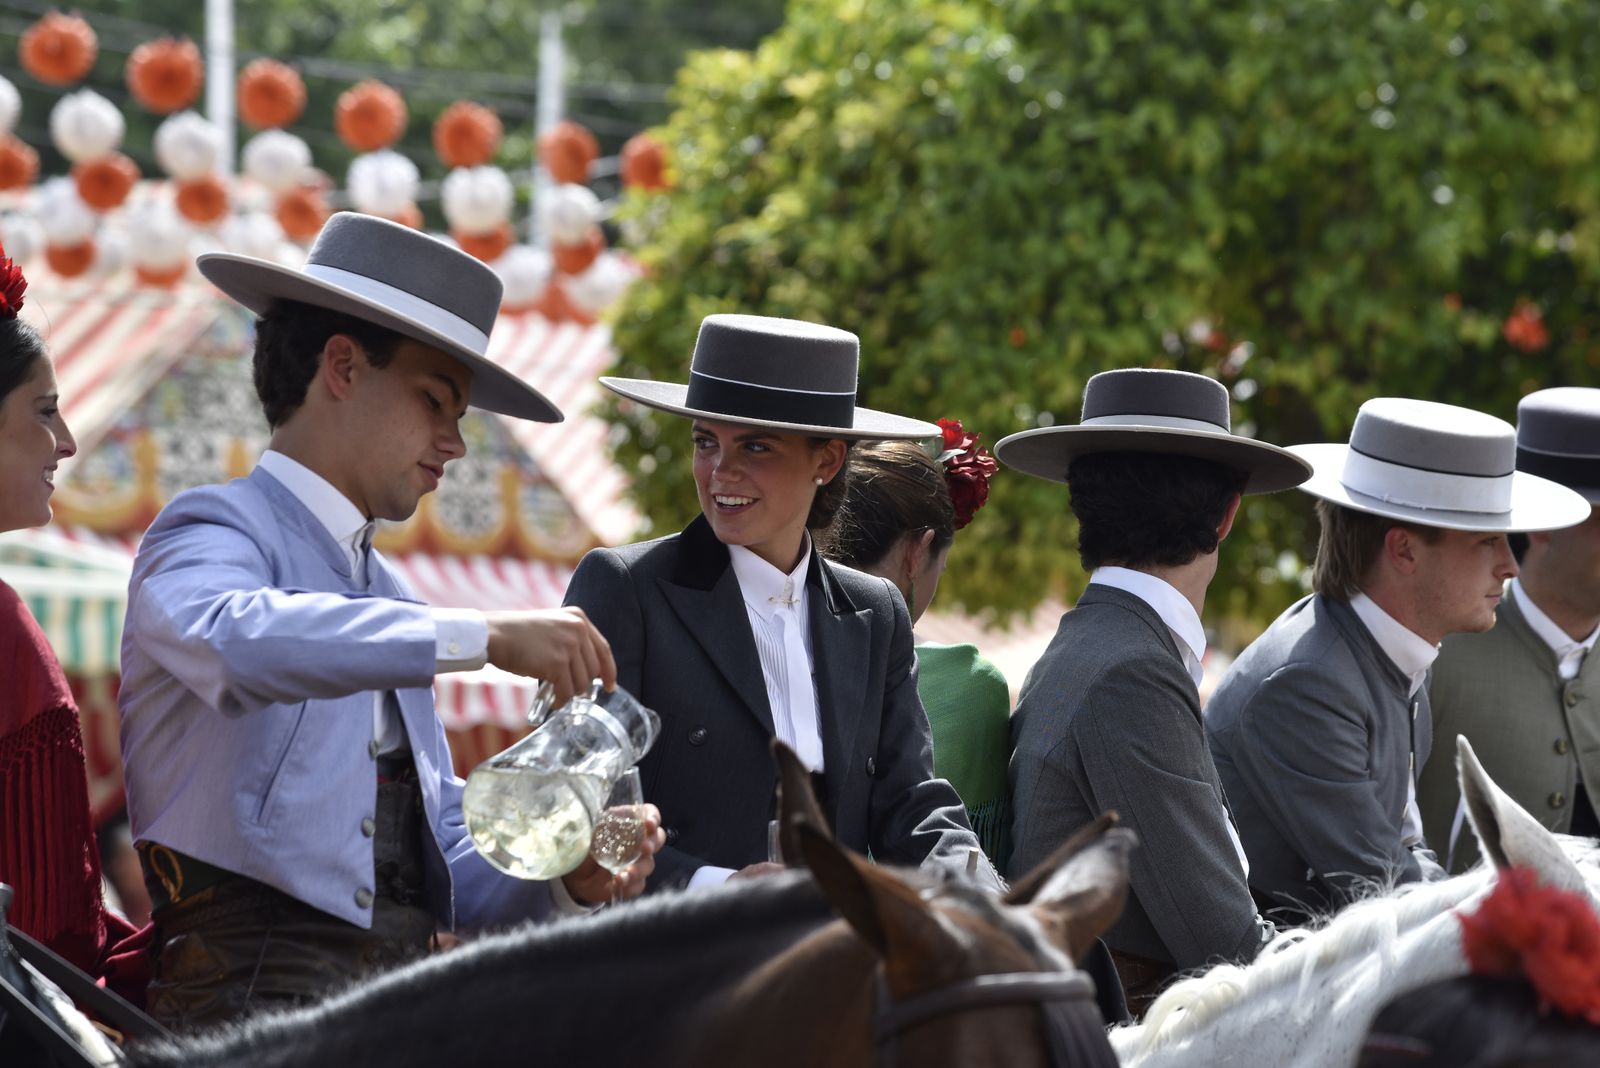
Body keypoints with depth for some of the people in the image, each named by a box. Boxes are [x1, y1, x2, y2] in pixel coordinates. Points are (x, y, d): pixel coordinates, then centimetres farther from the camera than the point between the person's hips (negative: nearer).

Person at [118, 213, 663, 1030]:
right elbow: (237, 640, -24)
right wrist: (488, 637, -26)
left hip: (404, 995, 7)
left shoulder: (391, 602, 24)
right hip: (257, 991, -7)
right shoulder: (214, 532, 2)